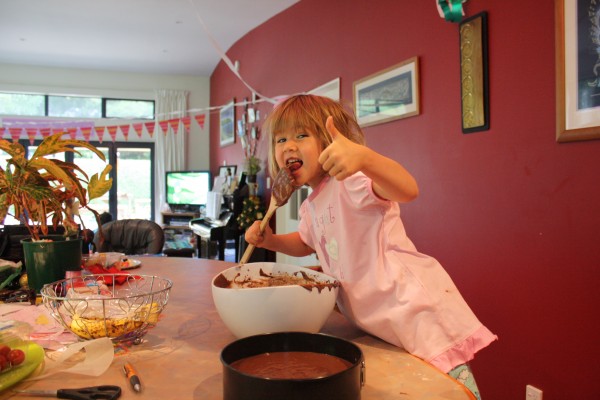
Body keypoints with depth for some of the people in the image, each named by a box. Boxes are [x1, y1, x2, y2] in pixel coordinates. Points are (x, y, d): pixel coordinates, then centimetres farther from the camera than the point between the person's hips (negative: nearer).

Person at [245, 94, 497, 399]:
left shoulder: (349, 180, -16)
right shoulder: (311, 207, 13)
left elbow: (408, 189, -36)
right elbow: (305, 244, 34)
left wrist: (363, 157, -54)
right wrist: (270, 240, 15)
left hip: (415, 309, -9)